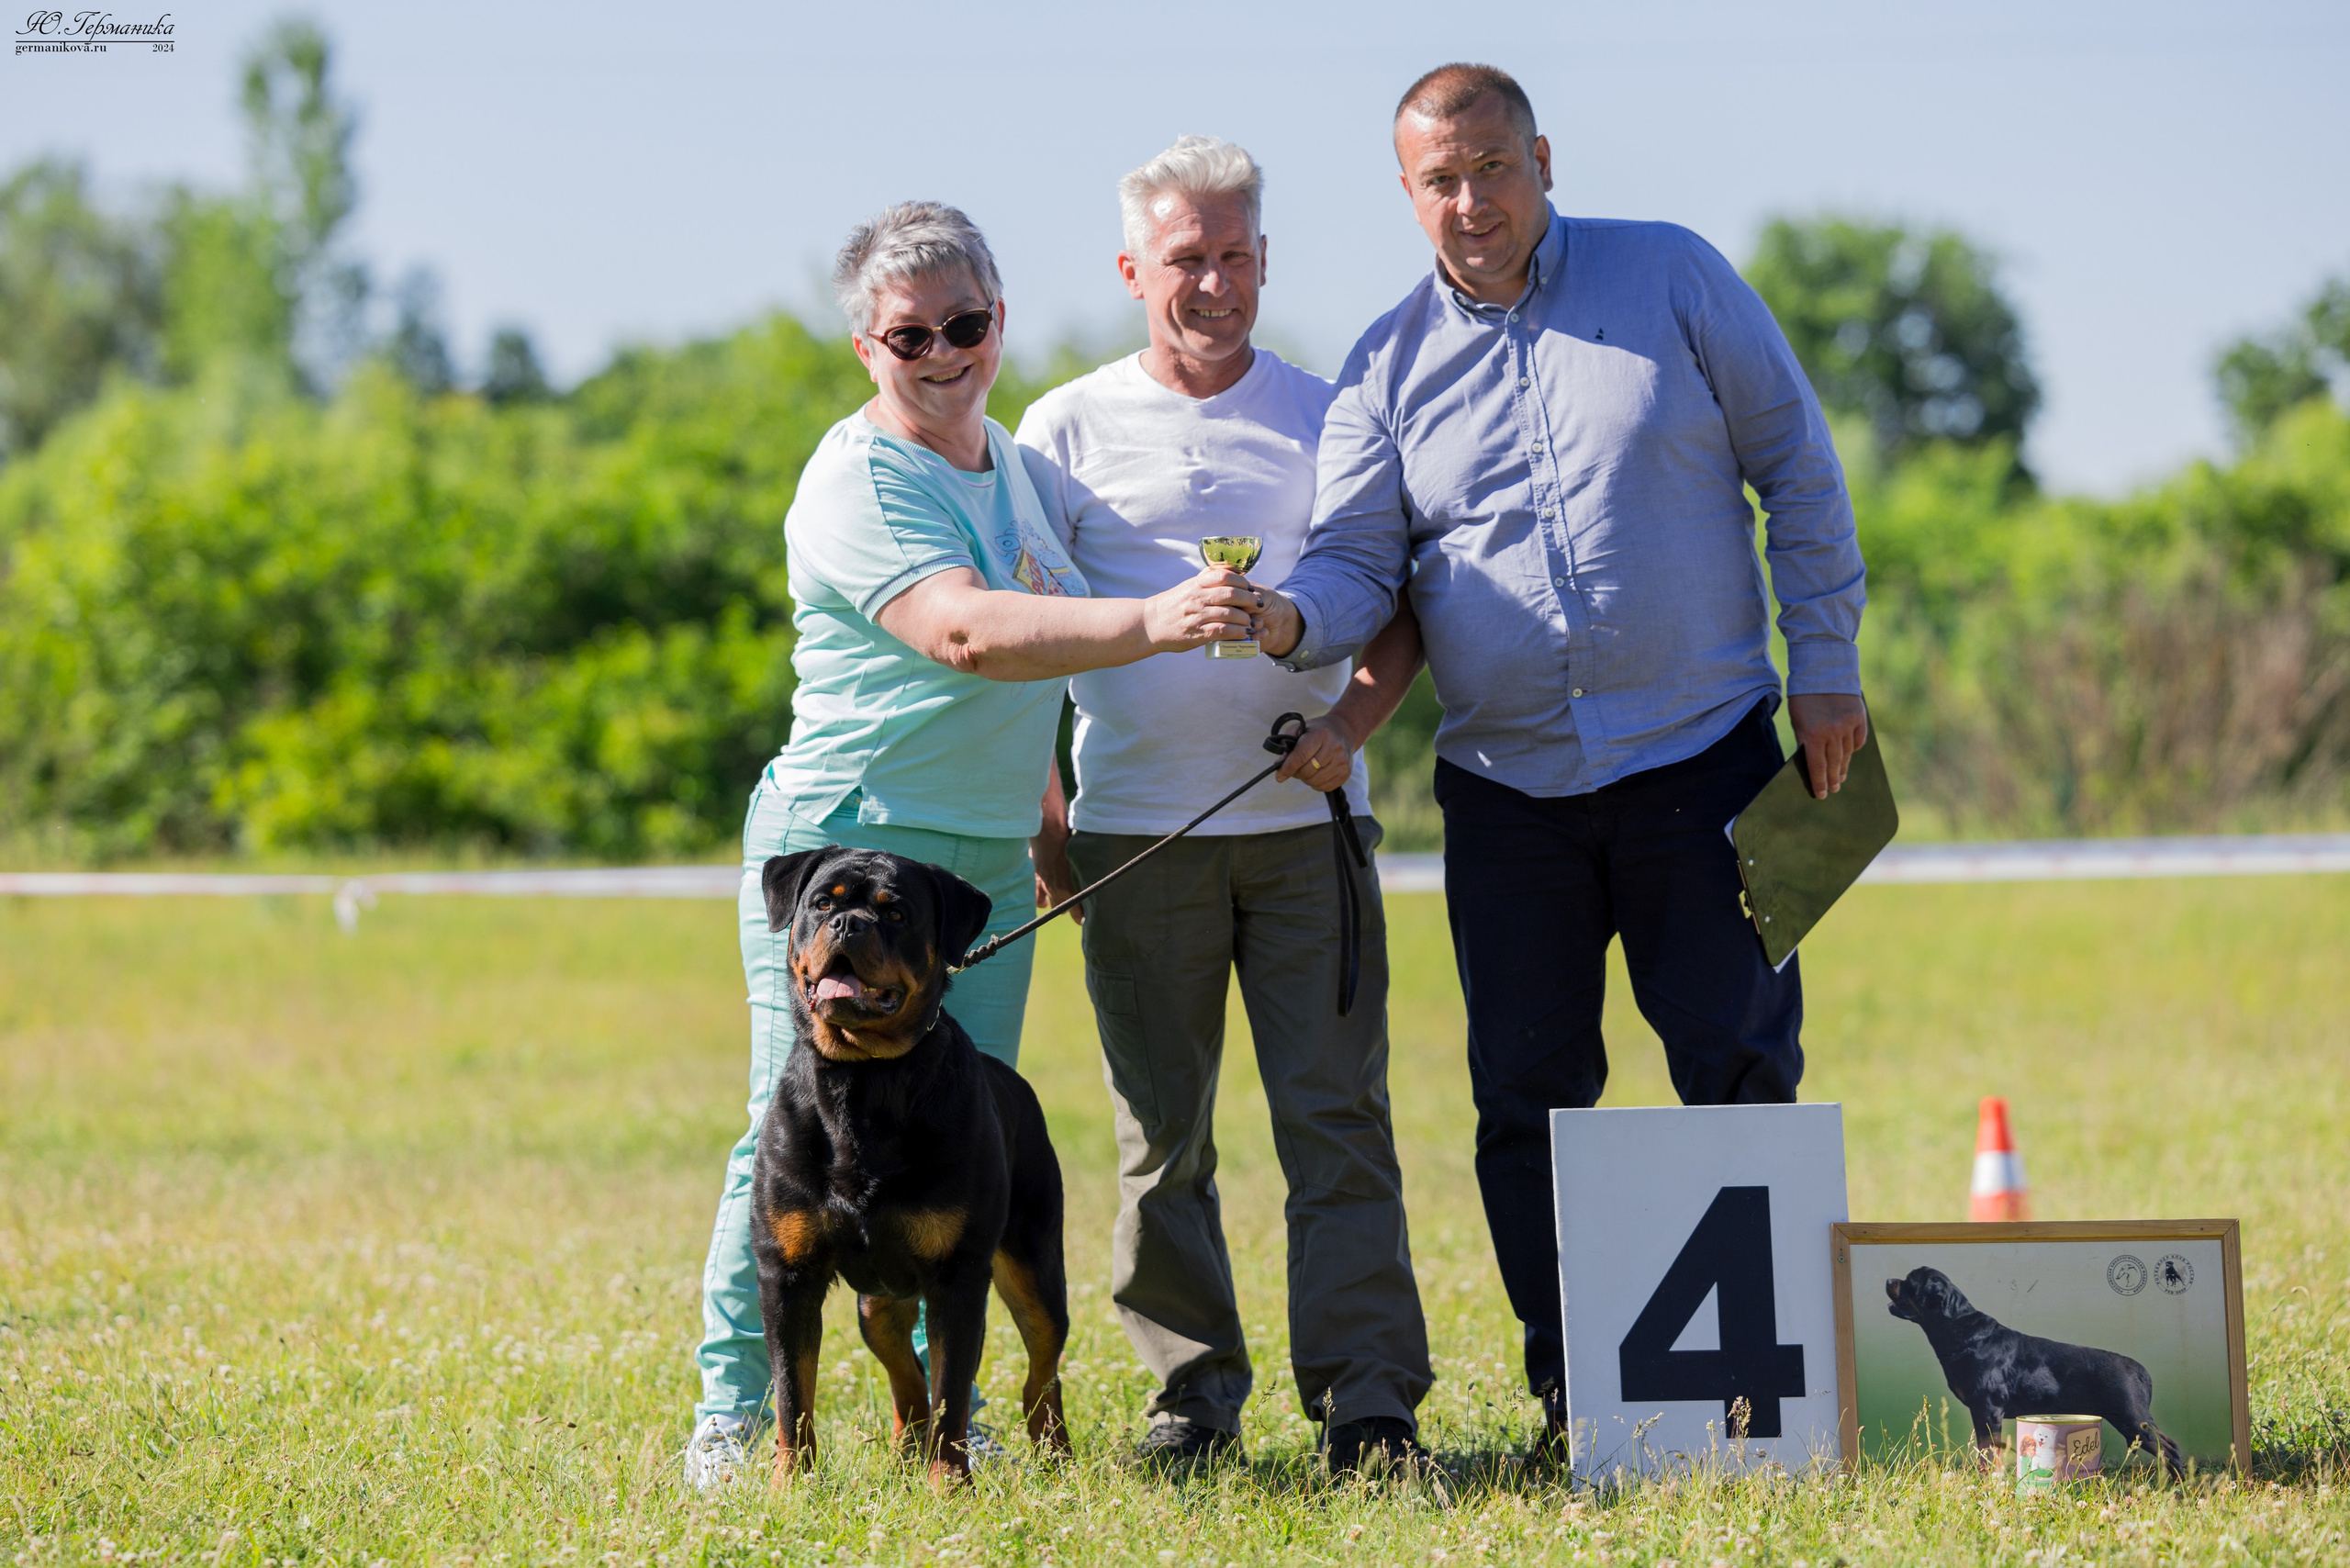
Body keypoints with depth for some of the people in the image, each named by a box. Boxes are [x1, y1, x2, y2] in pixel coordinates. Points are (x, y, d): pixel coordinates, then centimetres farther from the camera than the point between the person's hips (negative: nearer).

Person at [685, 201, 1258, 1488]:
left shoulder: (1004, 459, 15)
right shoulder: (856, 483, -13)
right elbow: (968, 635, -30)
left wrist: (1051, 813, 31)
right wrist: (1149, 622, -40)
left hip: (989, 859, 8)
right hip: (844, 844, -8)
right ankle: (731, 1420, 1)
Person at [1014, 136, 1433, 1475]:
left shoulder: (1328, 419, 8)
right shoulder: (1068, 431, 6)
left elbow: (1402, 607, 11)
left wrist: (1354, 722, -8)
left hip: (1305, 823, 0)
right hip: (1138, 829, 0)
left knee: (1338, 1115, -6)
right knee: (1162, 1132, 3)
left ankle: (1368, 1400, -7)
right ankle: (1194, 1394, 12)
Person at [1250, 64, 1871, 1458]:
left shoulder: (1670, 280, 1)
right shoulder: (1391, 366, 5)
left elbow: (1796, 463, 4)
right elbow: (1357, 560, 0)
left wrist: (1824, 661, -2)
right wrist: (1293, 621, -24)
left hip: (1700, 754, -2)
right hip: (1508, 787, 2)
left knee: (1741, 1069, -4)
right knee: (1528, 1097, 3)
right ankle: (1575, 1399, 11)